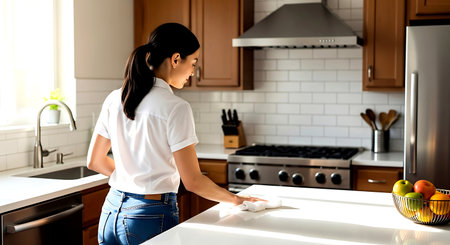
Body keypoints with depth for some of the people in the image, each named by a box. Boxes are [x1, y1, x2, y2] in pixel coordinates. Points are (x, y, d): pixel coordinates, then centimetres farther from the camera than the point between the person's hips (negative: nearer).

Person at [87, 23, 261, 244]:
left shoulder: (115, 99, 3)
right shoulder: (175, 108, -16)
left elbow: (94, 161, 11)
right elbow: (193, 181, -16)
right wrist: (236, 199, -1)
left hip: (111, 211, 7)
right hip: (151, 217, -6)